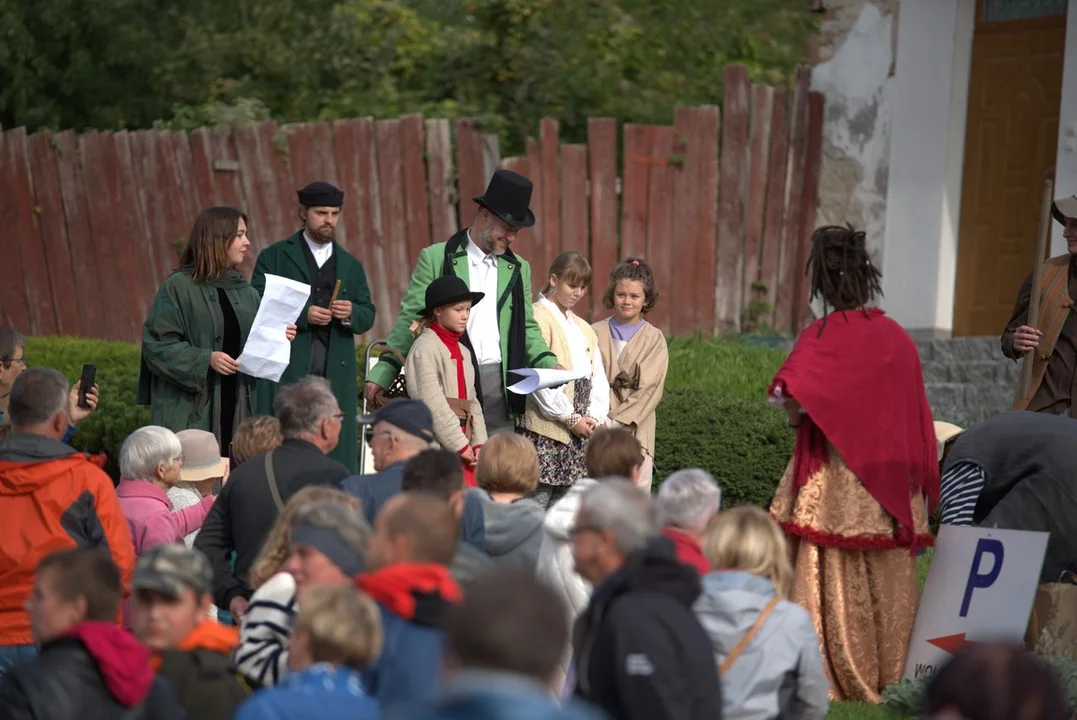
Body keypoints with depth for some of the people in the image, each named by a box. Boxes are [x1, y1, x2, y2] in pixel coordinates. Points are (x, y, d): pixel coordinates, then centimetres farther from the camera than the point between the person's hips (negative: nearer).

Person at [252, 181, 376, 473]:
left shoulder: (351, 265, 18)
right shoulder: (273, 257, 7)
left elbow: (368, 317, 14)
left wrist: (352, 313, -9)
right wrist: (302, 315, -14)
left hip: (336, 374, 3)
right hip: (286, 371, -3)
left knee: (335, 450, 0)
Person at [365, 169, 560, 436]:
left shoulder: (519, 269, 15)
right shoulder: (436, 259, 2)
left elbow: (527, 328, 19)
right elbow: (409, 322, 1)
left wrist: (550, 365, 1)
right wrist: (381, 374, -7)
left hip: (500, 385, 4)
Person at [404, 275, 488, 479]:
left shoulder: (463, 351, 17)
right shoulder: (425, 348, -8)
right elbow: (432, 403, -15)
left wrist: (478, 443, 3)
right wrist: (460, 444, -13)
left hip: (464, 444, 8)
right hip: (439, 445, -8)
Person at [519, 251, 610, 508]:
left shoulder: (582, 327, 21)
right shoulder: (537, 317, -4)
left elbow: (598, 375, 15)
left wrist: (595, 416, -2)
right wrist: (570, 418, -11)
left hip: (581, 425, 7)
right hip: (548, 425, -7)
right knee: (539, 495, -10)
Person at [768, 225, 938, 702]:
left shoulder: (821, 337, -10)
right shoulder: (899, 338, 1)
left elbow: (791, 405, -23)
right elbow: (918, 419, 5)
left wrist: (796, 415, -1)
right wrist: (921, 483, 12)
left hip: (833, 483, -3)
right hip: (892, 486, 3)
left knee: (833, 582, 5)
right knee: (890, 586, 11)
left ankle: (836, 680, 7)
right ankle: (891, 676, 17)